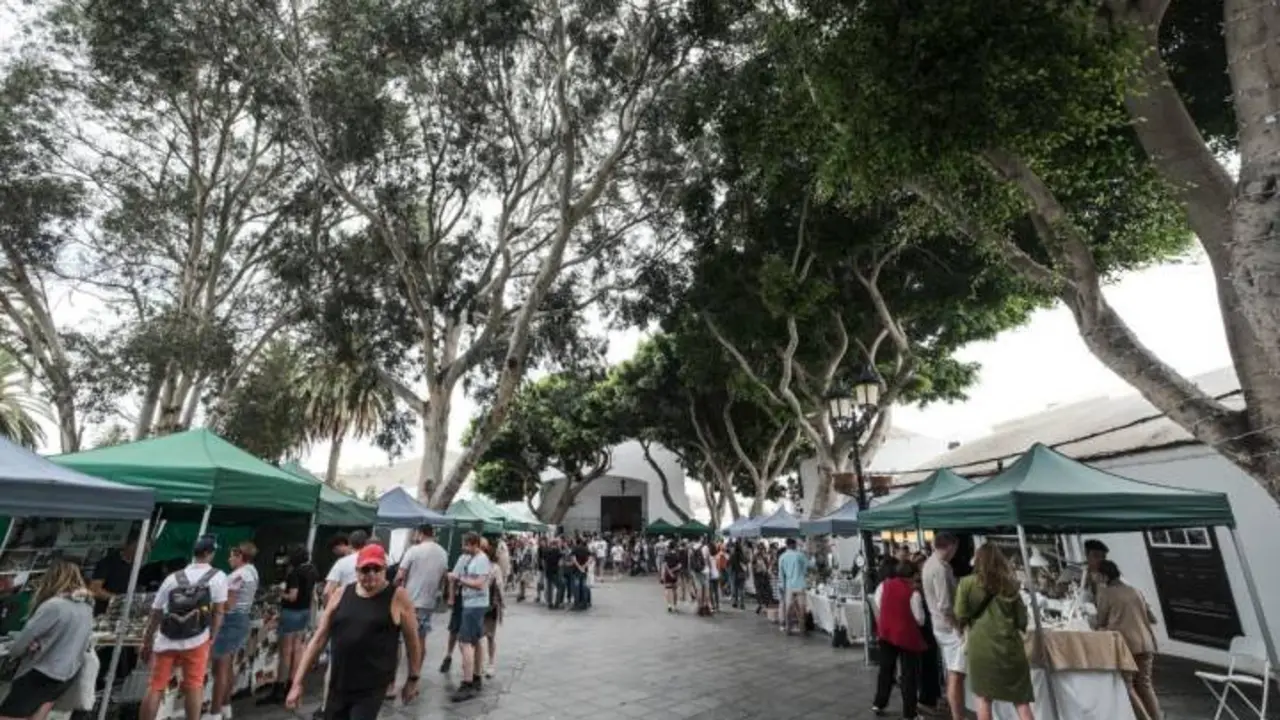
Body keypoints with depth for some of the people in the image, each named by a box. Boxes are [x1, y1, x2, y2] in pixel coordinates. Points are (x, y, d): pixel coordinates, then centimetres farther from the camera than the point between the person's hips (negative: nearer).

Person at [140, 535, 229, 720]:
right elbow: (218, 611, -4)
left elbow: (155, 614, 10)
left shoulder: (173, 577, 7)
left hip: (165, 641, 3)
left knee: (156, 687, 11)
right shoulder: (218, 576, -1)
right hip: (196, 641, -3)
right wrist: (211, 639, 7)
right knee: (194, 686, 7)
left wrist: (146, 643, 21)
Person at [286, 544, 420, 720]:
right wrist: (298, 682, 3)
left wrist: (413, 679, 6)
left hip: (372, 688, -4)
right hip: (338, 686, 5)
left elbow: (412, 640, -1)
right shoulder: (342, 594, 1)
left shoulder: (397, 597, -10)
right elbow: (319, 638, 6)